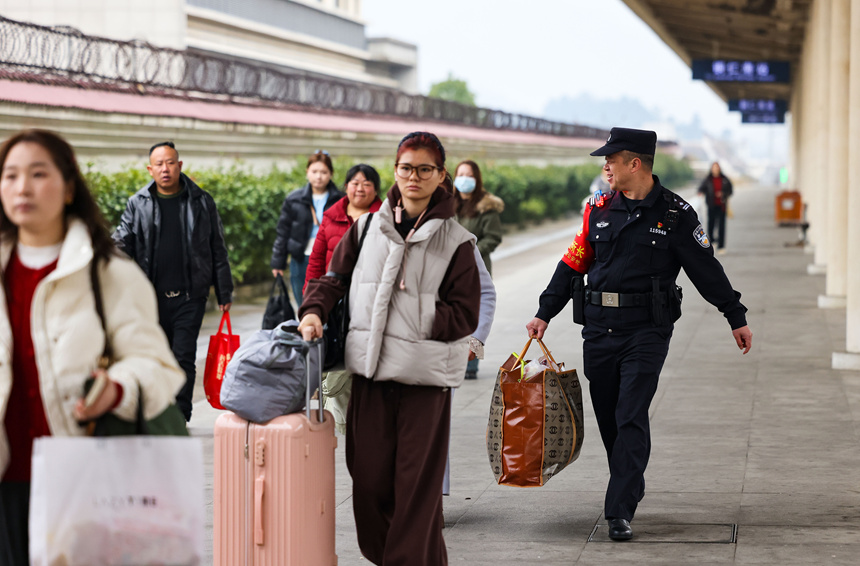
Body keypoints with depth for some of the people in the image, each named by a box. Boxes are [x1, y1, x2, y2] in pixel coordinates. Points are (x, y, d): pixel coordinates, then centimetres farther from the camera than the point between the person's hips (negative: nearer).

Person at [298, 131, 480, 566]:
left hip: (425, 373, -3)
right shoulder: (367, 228, 10)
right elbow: (335, 276, 16)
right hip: (370, 368, 3)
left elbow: (464, 314, -2)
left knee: (417, 481, -3)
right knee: (368, 473, 7)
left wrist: (419, 324, -13)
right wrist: (314, 311, -2)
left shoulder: (456, 242, 0)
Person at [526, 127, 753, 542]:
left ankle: (619, 512, -13)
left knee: (631, 419, -11)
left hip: (647, 332, -4)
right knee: (608, 418, 9)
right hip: (599, 329, 4)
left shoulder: (675, 213, -2)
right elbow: (573, 263, 15)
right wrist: (545, 314, 11)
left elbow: (707, 268, 3)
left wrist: (736, 318, 5)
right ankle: (631, 489, 30)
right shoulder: (599, 209, 9)